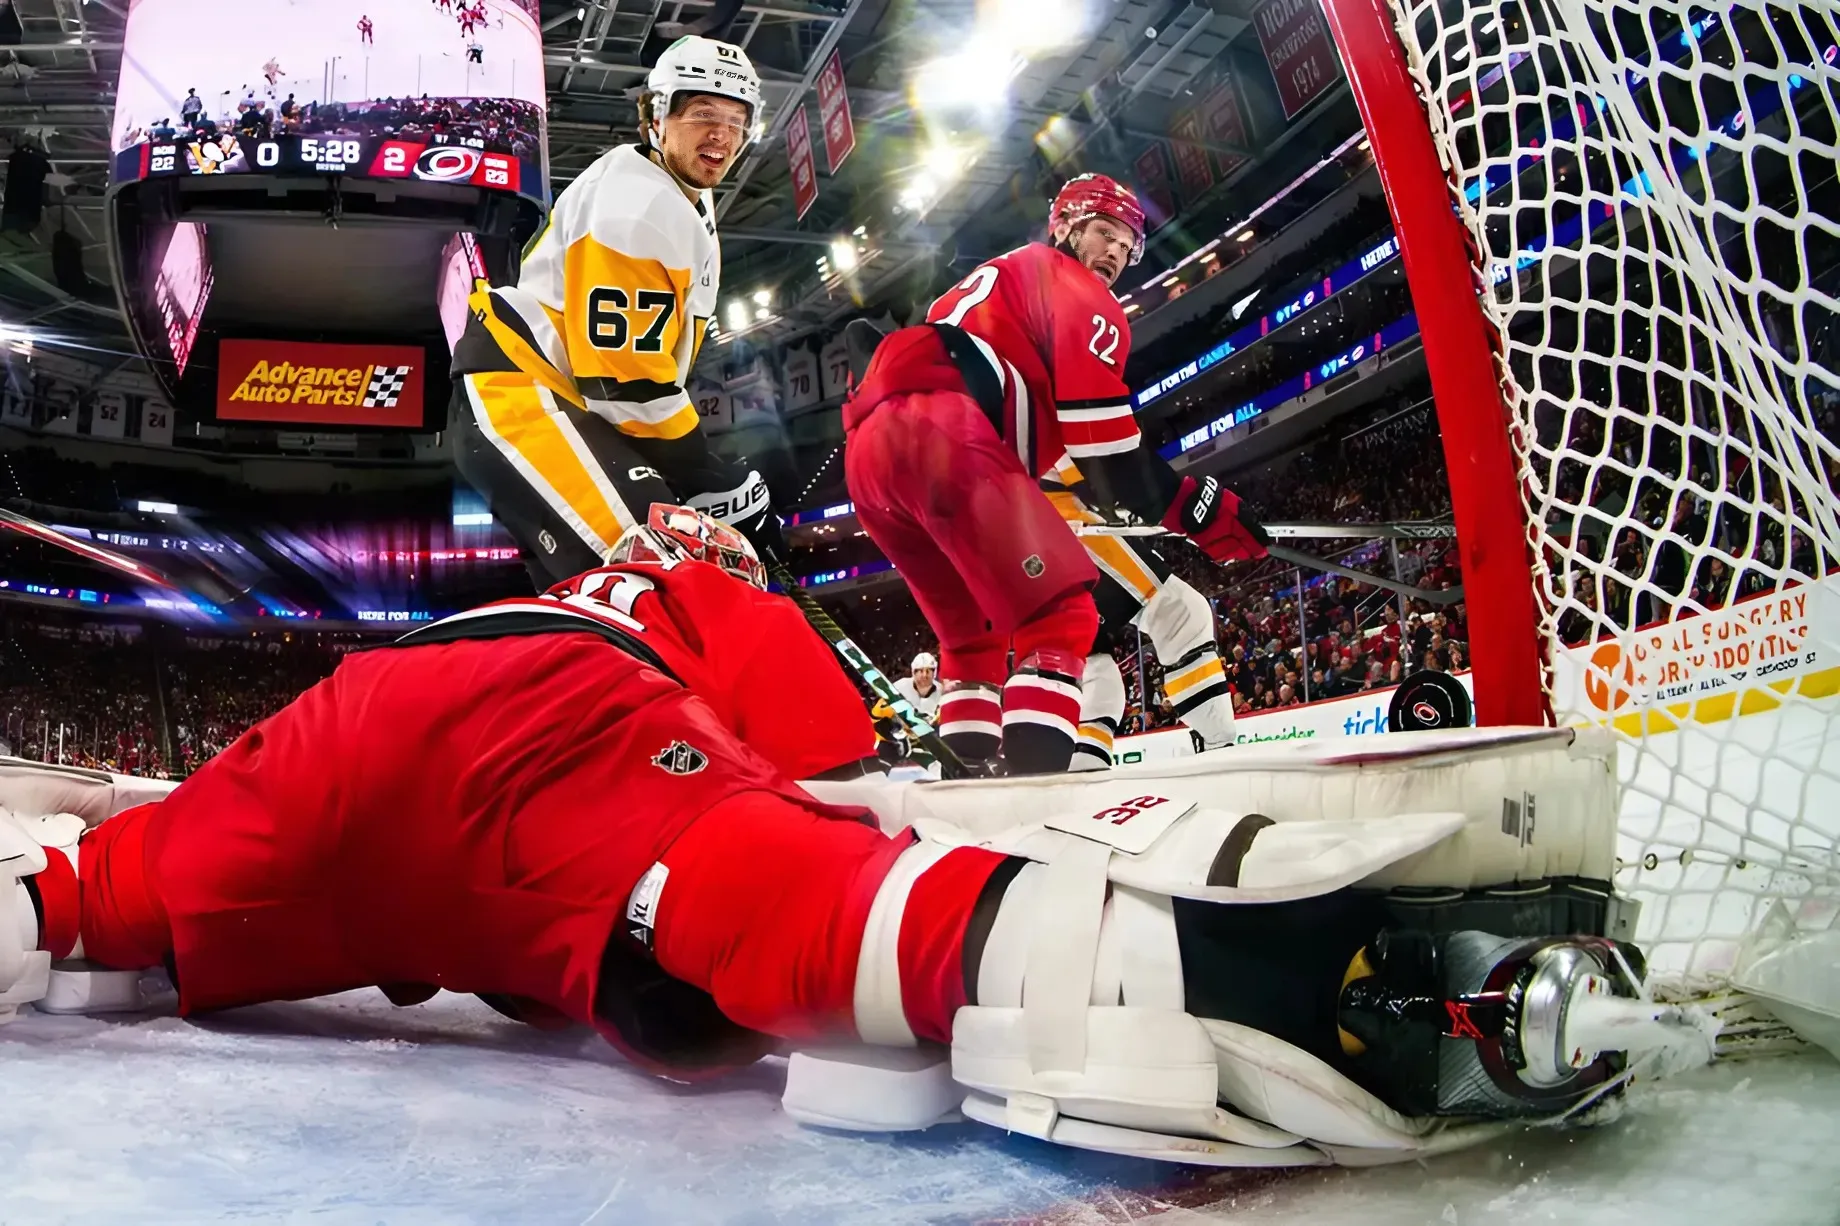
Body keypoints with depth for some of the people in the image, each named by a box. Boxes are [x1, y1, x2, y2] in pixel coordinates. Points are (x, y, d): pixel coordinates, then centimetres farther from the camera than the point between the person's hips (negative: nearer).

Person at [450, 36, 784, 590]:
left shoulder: (691, 209, 19)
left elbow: (652, 358, 22)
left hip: (570, 405, 11)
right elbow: (627, 379, -22)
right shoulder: (636, 206, -16)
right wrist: (716, 486, -18)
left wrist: (709, 476, 16)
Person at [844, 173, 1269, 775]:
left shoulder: (997, 280, 41)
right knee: (1060, 614, -8)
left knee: (972, 631, 20)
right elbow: (1100, 437, -2)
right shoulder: (1073, 285, 13)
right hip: (940, 437, -9)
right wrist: (1197, 507, 4)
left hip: (870, 446, 9)